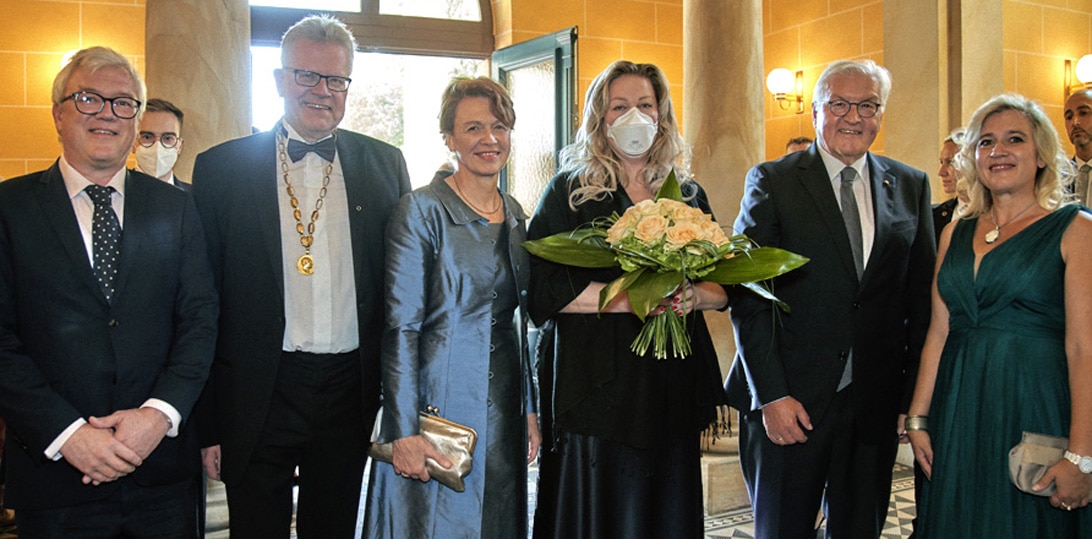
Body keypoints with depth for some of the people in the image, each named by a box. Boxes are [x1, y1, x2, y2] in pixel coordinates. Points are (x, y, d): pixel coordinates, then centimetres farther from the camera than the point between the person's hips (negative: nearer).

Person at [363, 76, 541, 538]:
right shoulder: (422, 210, -10)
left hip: (503, 413, 6)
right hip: (438, 410, -6)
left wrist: (530, 408, 13)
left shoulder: (515, 216, 10)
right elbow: (401, 327, -13)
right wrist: (405, 430, -18)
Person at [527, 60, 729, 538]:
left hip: (673, 386, 4)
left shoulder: (688, 194, 12)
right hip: (596, 385, -3)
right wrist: (631, 298, -17)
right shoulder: (571, 191, 0)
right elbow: (542, 287, -10)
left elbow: (726, 284, 12)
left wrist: (693, 296, -10)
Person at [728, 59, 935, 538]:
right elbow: (747, 295, -8)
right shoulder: (771, 183, -2)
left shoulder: (911, 187, 8)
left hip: (876, 403, 3)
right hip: (790, 402, -3)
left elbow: (922, 297, 8)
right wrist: (771, 395, -14)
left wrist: (914, 395, 3)